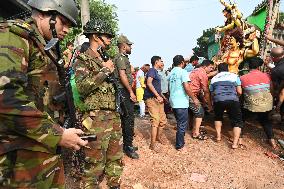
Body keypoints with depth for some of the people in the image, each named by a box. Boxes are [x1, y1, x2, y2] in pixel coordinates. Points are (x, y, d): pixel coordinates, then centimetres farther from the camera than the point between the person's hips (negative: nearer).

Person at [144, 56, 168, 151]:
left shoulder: (156, 72, 22)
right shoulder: (152, 70, -6)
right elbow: (149, 83, -21)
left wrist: (162, 96, 24)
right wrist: (158, 95, -23)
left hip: (158, 99, 10)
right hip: (152, 98, -10)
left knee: (163, 120, 13)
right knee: (155, 120, -14)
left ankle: (158, 137, 33)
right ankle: (152, 144, -7)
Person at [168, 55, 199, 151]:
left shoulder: (171, 73, 12)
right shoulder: (183, 72, -11)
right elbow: (186, 87, -17)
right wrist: (194, 99, -7)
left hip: (173, 102, 8)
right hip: (181, 103, -8)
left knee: (180, 123, 21)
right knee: (182, 124, 3)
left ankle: (180, 141, 32)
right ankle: (180, 146, 11)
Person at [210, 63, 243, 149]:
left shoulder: (214, 78, 22)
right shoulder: (234, 76, 17)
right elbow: (239, 92, 12)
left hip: (218, 100, 2)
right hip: (232, 100, -2)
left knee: (218, 117, 30)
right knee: (237, 121, 13)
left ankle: (218, 136, 30)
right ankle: (235, 143, 6)